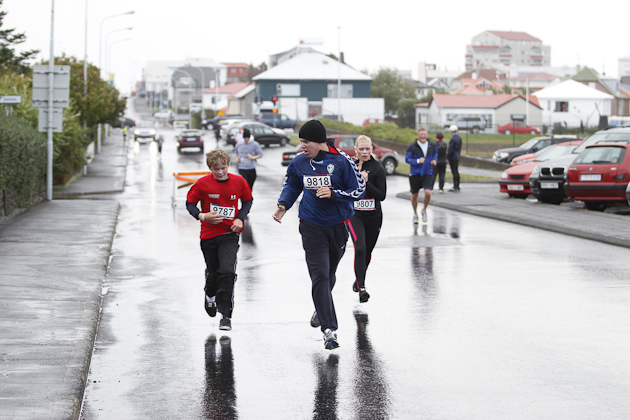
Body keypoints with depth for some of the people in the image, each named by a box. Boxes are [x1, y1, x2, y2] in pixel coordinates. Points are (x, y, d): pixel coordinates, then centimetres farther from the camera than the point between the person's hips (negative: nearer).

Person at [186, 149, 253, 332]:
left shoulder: (239, 182, -5)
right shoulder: (203, 183, -9)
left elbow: (247, 200, 12)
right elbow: (190, 203, 2)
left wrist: (240, 218, -4)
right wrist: (202, 216, -16)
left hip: (230, 234, -1)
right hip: (209, 234, 1)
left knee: (227, 272, -16)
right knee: (213, 273, 13)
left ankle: (226, 315, -11)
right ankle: (210, 296, 48)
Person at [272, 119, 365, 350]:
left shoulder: (341, 161, -12)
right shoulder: (299, 162, -2)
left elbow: (359, 190, -9)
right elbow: (291, 185, 17)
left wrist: (333, 194, -22)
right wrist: (283, 205, -1)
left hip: (338, 226, 0)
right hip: (311, 226, 0)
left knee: (329, 275, 17)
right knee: (319, 276, -11)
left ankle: (321, 309, 47)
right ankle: (329, 329, -13)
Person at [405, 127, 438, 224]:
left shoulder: (432, 145, 1)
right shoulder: (412, 147, -10)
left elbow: (435, 153, 20)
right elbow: (407, 159, -10)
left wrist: (434, 160, 0)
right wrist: (417, 161, -24)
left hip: (427, 174, 1)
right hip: (415, 174, -1)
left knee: (428, 193, -18)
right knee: (414, 195, 9)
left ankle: (424, 210, 8)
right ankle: (415, 214, 31)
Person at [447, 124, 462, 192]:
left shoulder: (453, 139, -19)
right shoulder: (459, 138, 9)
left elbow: (450, 150, -19)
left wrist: (447, 158, -12)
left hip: (452, 158, -9)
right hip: (457, 157, 9)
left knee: (454, 172, -7)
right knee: (456, 172, 14)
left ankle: (455, 187, -6)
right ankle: (457, 187, 20)